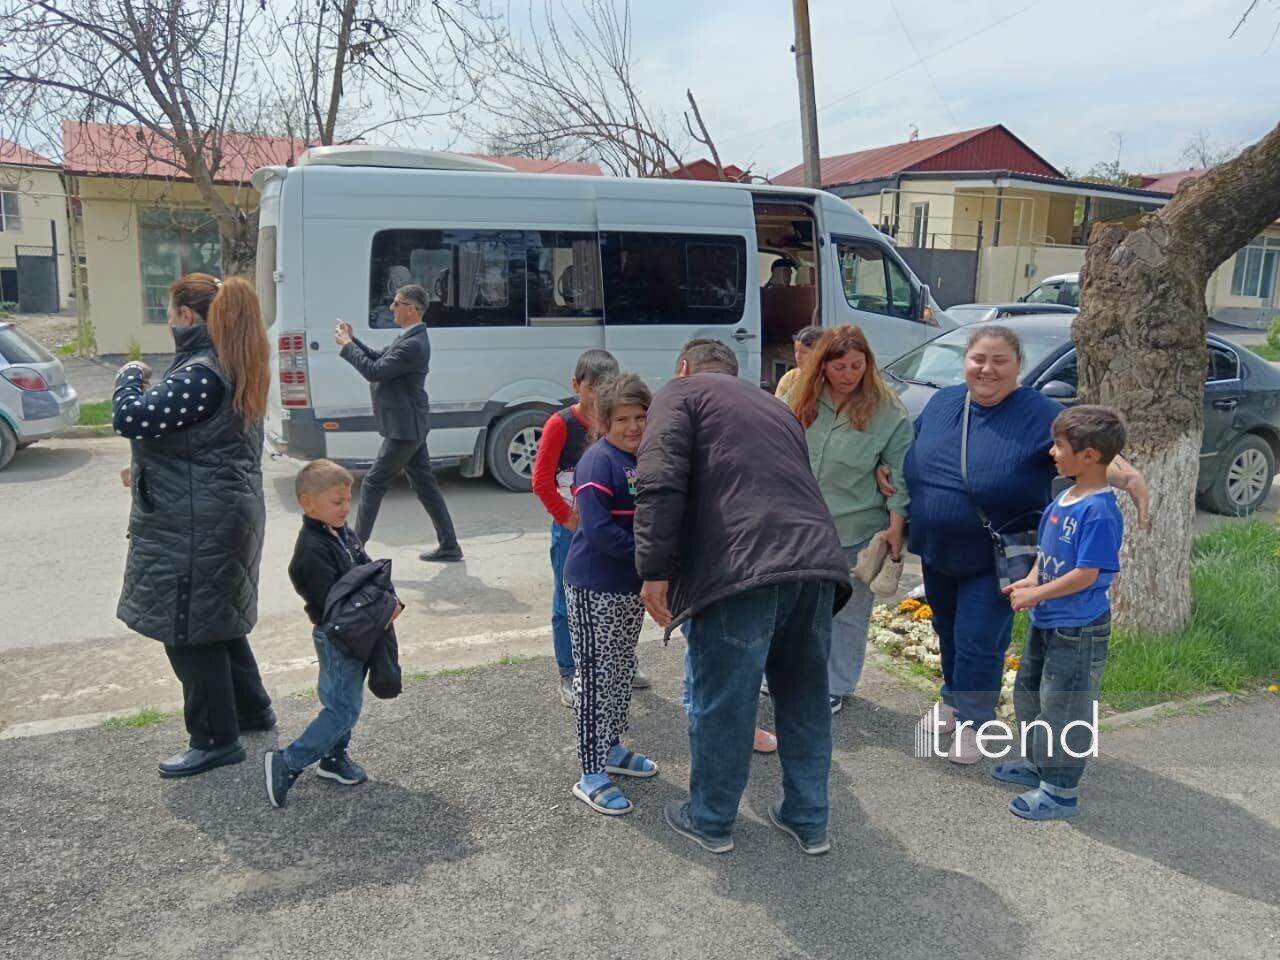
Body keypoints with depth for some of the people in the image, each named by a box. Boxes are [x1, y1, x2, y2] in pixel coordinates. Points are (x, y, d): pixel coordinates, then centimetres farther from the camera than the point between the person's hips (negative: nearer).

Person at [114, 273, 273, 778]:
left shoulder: (201, 374, -21)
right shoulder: (230, 367, 12)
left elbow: (130, 418, -24)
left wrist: (130, 376, -5)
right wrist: (147, 469, 16)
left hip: (195, 523, -10)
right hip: (223, 510, 10)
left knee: (189, 628, 1)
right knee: (216, 617, 22)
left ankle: (216, 740, 13)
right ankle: (252, 708, 36)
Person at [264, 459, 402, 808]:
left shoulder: (343, 534, 6)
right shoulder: (311, 550, -22)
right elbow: (330, 604, -26)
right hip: (337, 639, -9)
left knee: (346, 701, 20)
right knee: (343, 709, -6)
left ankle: (334, 757, 35)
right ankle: (286, 764, 1)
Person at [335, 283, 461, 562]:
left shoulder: (414, 344, -22)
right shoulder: (410, 337, 11)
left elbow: (374, 371, -22)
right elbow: (379, 359, 18)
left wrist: (347, 345, -12)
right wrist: (353, 340, 7)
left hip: (404, 427, -10)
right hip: (410, 425, 10)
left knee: (373, 484, -2)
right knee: (424, 483, 12)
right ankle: (449, 546, 16)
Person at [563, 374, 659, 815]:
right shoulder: (597, 462, -19)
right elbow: (597, 530, -27)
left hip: (633, 584, 8)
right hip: (594, 588, -8)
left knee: (622, 671, 20)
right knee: (595, 676, 0)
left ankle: (611, 747, 37)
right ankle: (591, 775, 10)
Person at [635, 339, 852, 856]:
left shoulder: (681, 392, 12)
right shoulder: (774, 405, 32)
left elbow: (661, 482, -6)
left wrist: (655, 570, -7)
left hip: (742, 566, -6)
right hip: (815, 560, 7)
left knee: (723, 702, 9)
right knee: (804, 697, 20)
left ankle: (710, 821, 27)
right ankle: (808, 820, 32)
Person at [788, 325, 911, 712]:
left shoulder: (888, 411, -11)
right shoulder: (801, 400, 0)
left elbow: (901, 474, -9)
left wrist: (895, 526, -14)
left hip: (857, 531, -4)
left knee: (847, 613, 10)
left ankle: (835, 686, 27)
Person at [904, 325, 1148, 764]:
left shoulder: (1040, 413, -15)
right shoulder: (941, 402, 1)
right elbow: (912, 451, 15)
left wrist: (1128, 477, -43)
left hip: (995, 558, -5)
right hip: (936, 550, 5)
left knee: (978, 641, -1)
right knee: (947, 632, 21)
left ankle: (973, 720, 21)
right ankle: (954, 699, 43)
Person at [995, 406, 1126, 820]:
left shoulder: (1100, 511, -24)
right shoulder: (1064, 498, 4)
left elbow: (1086, 574, -24)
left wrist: (1036, 594, -17)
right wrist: (1031, 580, -3)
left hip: (1077, 630, -10)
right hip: (1046, 621, 10)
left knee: (1063, 708, 4)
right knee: (1029, 693, 23)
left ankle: (1060, 790, 20)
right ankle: (1038, 764, 41)